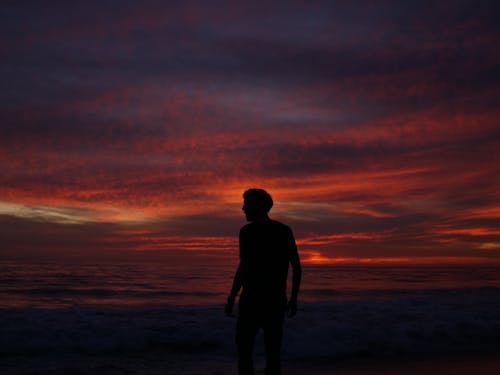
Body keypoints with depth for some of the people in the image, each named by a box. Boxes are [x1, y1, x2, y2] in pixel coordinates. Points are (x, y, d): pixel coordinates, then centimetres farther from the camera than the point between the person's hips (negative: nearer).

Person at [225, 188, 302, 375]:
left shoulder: (248, 231, -9)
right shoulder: (285, 231, 7)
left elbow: (244, 268, -16)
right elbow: (297, 267, 4)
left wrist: (231, 299, -8)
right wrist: (293, 299, 11)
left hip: (252, 300, -5)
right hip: (277, 300, 5)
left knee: (244, 349, 7)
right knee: (273, 351, 10)